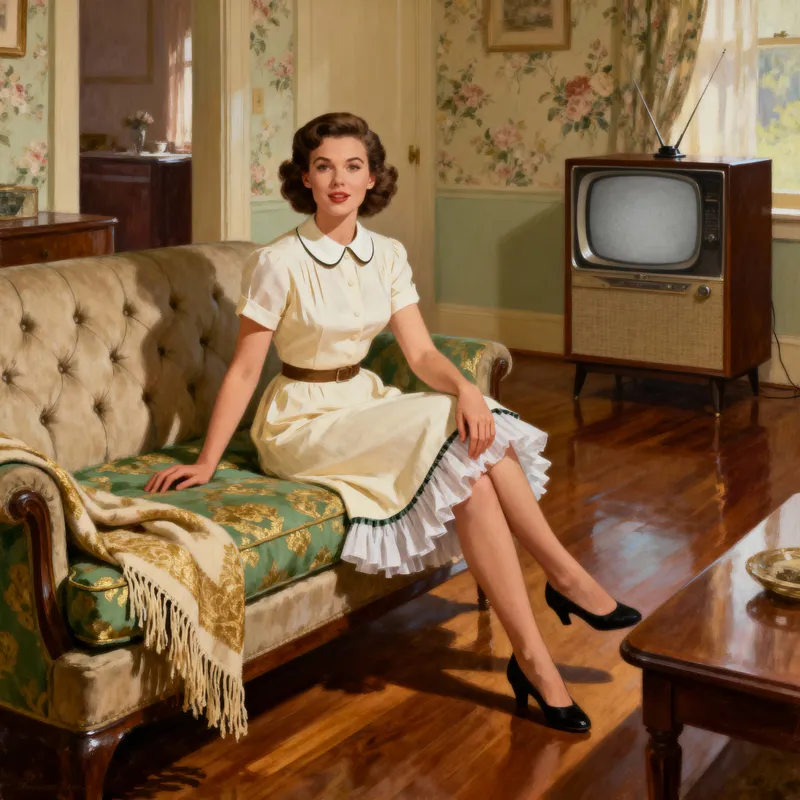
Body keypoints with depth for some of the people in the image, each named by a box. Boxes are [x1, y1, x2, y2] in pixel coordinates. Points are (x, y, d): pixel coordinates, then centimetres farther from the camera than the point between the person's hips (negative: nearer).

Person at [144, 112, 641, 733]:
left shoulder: (387, 256, 5)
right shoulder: (279, 263, -12)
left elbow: (422, 353, -1)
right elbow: (243, 371, -9)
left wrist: (465, 387, -22)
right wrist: (206, 462, -13)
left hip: (365, 403, 6)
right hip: (303, 422, -6)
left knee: (479, 454, -23)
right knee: (461, 438, -26)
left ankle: (531, 658, -19)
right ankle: (566, 575, -14)